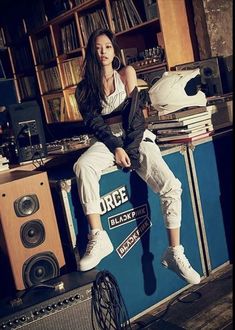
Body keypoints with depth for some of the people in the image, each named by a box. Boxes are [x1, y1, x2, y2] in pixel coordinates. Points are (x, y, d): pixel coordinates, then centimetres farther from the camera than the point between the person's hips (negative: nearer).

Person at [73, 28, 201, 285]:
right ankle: (97, 239, -32)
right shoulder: (84, 88, 11)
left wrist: (130, 148, -13)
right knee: (82, 166, -34)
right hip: (107, 141, 1)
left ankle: (174, 253, -12)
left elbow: (134, 111, -1)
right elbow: (93, 123, -1)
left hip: (136, 138, 0)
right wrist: (116, 147, -18)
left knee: (171, 187, -22)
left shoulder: (126, 73, 9)